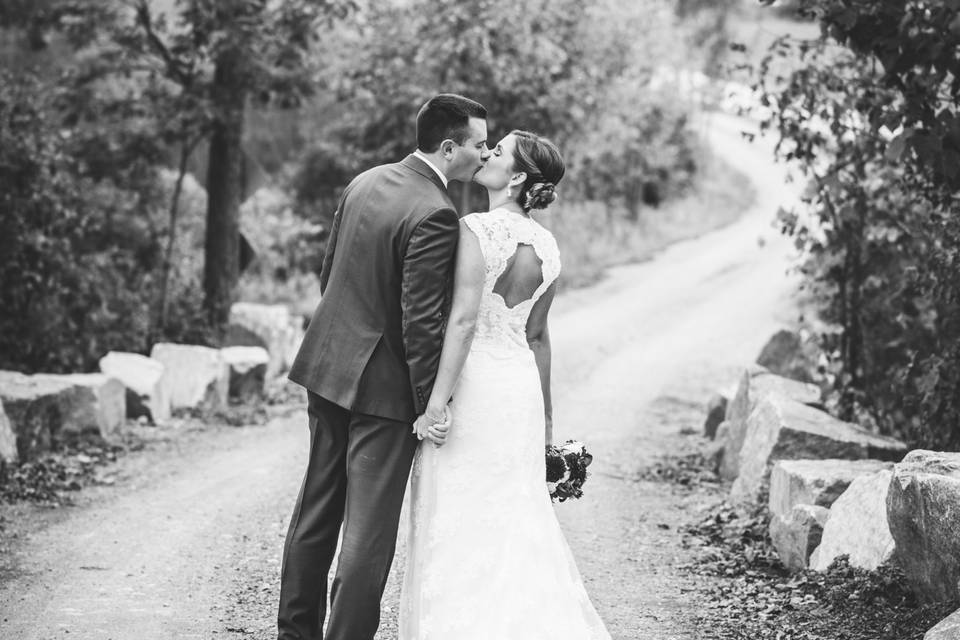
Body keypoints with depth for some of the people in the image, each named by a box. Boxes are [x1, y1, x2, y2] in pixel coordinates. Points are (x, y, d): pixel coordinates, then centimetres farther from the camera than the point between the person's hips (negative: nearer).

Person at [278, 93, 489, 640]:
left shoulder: (364, 183, 6)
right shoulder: (435, 215, -20)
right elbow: (421, 322, -21)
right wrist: (430, 405, -14)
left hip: (326, 368, 9)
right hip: (382, 385, -8)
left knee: (316, 510, 18)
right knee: (369, 529, 1)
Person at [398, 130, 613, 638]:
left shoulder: (476, 229, -14)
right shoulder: (546, 246, 7)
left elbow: (463, 319, -21)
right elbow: (536, 335, 13)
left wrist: (436, 401, -21)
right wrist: (544, 414, 20)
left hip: (472, 386, -7)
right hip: (521, 387, 7)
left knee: (458, 523, 2)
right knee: (518, 519, 14)